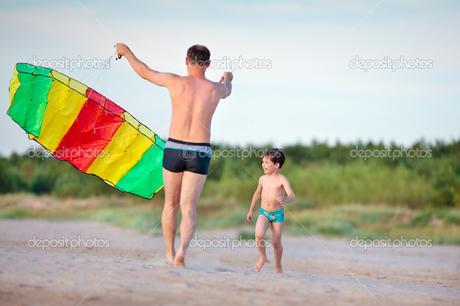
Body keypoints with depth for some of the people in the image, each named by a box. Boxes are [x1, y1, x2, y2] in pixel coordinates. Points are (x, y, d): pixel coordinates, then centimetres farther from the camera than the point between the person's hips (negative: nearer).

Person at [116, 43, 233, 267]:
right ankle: (182, 251, -23)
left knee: (171, 204, 16)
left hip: (174, 149, 0)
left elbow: (145, 72, 9)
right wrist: (228, 80, 53)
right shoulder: (215, 89, 1)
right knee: (188, 207, -1)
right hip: (200, 153, 0)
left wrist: (126, 52, 27)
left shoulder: (176, 82, -6)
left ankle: (169, 254, 21)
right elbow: (226, 91, 28)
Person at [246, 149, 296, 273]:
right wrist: (251, 210, 25)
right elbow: (257, 194, 21)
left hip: (278, 214, -3)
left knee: (276, 242, 1)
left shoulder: (282, 179, -11)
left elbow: (292, 195, -23)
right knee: (259, 235, -21)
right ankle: (262, 257, 3)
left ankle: (278, 265, 23)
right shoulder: (263, 179, 4)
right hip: (263, 212, 3)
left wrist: (285, 199, -46)